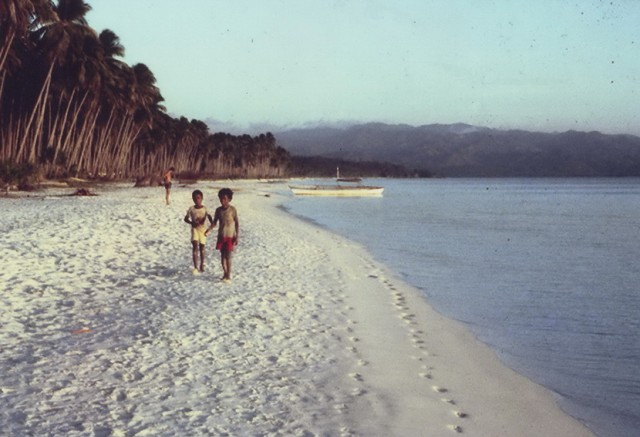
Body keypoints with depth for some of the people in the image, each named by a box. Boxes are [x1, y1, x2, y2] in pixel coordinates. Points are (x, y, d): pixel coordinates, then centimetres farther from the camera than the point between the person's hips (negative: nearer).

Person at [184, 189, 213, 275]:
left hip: (203, 229, 1)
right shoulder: (191, 209, 0)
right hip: (194, 229, -1)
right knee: (195, 245, -15)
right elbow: (186, 218, 5)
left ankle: (202, 265, 26)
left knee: (202, 247, 11)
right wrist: (192, 223, -14)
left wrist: (212, 224, -31)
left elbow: (209, 217, -11)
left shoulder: (205, 209, -2)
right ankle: (195, 267, -21)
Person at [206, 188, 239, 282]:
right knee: (222, 256, 9)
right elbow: (214, 222, 10)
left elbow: (237, 223, -6)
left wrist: (236, 237, -10)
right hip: (221, 236, 5)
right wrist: (208, 230, -8)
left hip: (230, 236, -4)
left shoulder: (232, 209, -8)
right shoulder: (218, 210, 4)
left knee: (228, 256, -6)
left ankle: (228, 275, 0)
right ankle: (225, 273, 20)